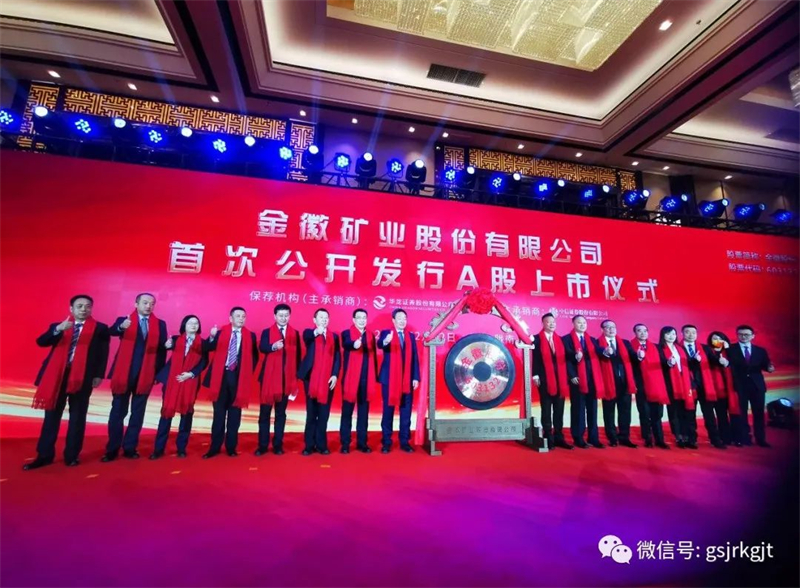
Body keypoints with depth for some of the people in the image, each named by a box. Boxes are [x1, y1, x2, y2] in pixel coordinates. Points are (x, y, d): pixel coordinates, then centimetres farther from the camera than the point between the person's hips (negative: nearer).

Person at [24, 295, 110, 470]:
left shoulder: (100, 328, 4)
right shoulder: (57, 326, 14)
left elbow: (103, 353, 0)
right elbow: (41, 342, -2)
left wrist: (99, 375, -8)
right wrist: (58, 329, -20)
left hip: (82, 376, -2)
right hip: (57, 374, 3)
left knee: (77, 416, 4)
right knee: (51, 415, 8)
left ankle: (71, 455, 14)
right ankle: (44, 455, 19)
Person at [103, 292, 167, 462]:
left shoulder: (160, 324, 4)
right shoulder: (124, 319, 2)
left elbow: (162, 349, 3)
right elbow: (111, 331, -19)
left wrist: (159, 372, -2)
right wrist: (121, 327, -42)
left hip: (146, 375, 1)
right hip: (124, 373, -1)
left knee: (138, 413, 8)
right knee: (118, 412, 7)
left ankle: (130, 448, 19)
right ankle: (112, 449, 18)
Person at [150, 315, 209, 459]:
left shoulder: (202, 343, 4)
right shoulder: (176, 339, 7)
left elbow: (204, 362, -2)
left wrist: (191, 374, -14)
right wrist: (166, 346, -24)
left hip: (190, 381, 0)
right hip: (172, 380, 0)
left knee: (187, 413, 4)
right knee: (167, 412, 1)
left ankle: (182, 448, 13)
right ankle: (159, 448, 10)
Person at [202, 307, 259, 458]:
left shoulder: (250, 335, 3)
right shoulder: (221, 332, 2)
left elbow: (255, 357, 7)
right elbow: (209, 348, -11)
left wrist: (248, 373, -2)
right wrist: (212, 337, -31)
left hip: (239, 378, 0)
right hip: (221, 376, 0)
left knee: (234, 414, 7)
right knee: (219, 413, 8)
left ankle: (231, 447, 18)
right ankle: (215, 447, 19)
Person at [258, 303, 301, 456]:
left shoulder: (295, 333, 7)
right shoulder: (267, 332, 4)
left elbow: (298, 355, 6)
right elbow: (261, 348, -15)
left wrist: (296, 375, 1)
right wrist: (273, 346, -36)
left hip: (287, 378, 1)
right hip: (269, 377, -1)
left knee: (281, 413, 8)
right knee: (265, 412, 4)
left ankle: (278, 445, 17)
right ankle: (263, 445, 15)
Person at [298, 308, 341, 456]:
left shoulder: (334, 336, 11)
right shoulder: (309, 332, 4)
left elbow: (337, 357, 5)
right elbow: (307, 337, -21)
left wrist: (335, 375, -7)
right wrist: (316, 332, -43)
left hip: (328, 379, 2)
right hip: (311, 378, -2)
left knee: (324, 413, 7)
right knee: (311, 413, 6)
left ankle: (321, 444, 16)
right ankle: (309, 445, 15)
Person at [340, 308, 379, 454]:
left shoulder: (371, 335, 12)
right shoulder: (347, 333, -1)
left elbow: (374, 356, 12)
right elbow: (346, 344, -24)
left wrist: (375, 377, 7)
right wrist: (354, 344, -47)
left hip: (366, 379, 4)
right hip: (351, 378, -4)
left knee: (363, 412, 10)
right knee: (347, 412, 5)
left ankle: (362, 442, 20)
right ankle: (345, 443, 14)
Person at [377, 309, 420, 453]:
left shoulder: (411, 336, 11)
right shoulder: (386, 333, 1)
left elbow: (415, 358, 8)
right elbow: (379, 344, -21)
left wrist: (416, 377, 1)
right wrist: (385, 341, -45)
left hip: (407, 380, 3)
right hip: (389, 379, -3)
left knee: (406, 411, 8)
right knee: (388, 410, 5)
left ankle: (405, 442, 18)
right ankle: (386, 442, 14)